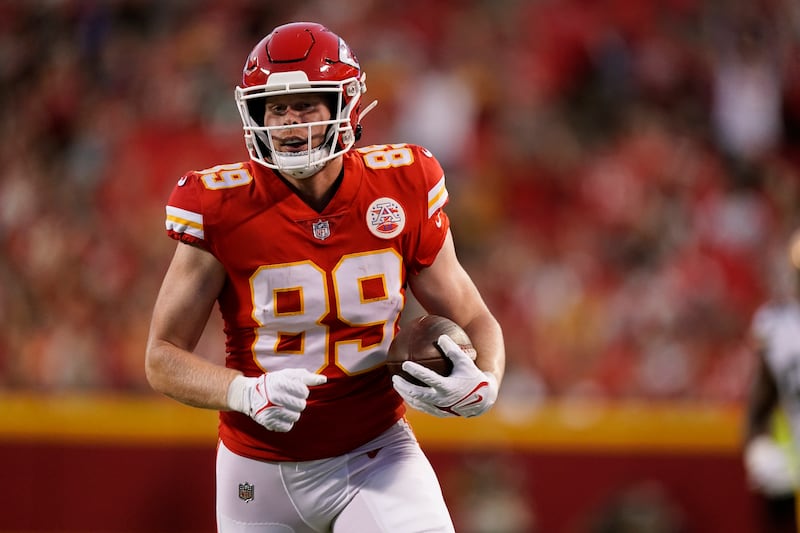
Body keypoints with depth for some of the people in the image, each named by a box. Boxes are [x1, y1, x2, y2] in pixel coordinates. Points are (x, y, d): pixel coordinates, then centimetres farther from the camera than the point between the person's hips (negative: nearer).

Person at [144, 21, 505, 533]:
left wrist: (482, 385, -20)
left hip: (374, 456, 0)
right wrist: (246, 392, -26)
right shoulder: (223, 212, -12)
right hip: (261, 468, 0)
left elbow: (475, 322, 3)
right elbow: (163, 357, -7)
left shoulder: (400, 194, -8)